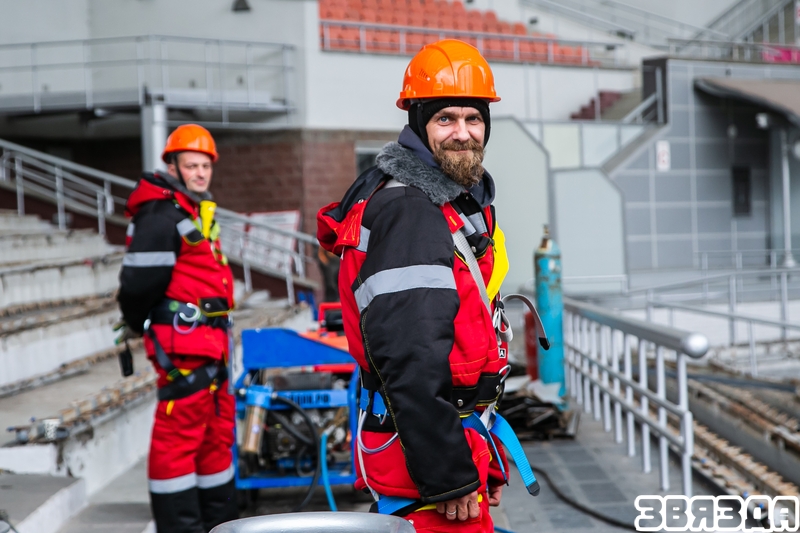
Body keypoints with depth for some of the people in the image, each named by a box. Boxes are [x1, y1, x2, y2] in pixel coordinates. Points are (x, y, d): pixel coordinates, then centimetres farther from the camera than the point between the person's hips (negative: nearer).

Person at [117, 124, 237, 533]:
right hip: (183, 344, -11)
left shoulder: (198, 213, 20)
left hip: (210, 343, 11)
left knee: (217, 430, 17)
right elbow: (139, 282, -19)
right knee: (179, 434, -8)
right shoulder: (161, 216, -13)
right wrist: (142, 325, -4)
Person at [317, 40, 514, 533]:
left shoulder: (462, 203, 17)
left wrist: (487, 462, 22)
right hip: (425, 452, -10)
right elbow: (411, 362, -26)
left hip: (458, 441, 10)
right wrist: (450, 477, -25)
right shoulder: (408, 210, -17)